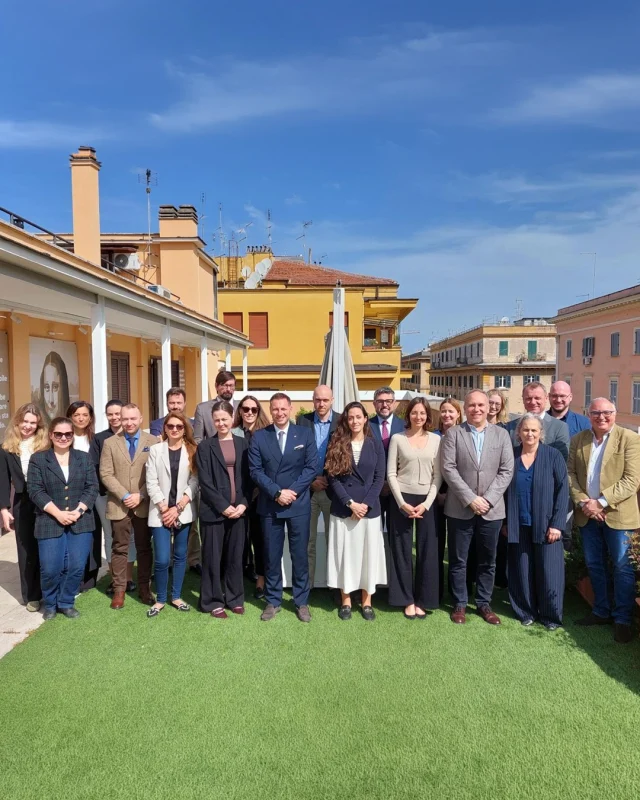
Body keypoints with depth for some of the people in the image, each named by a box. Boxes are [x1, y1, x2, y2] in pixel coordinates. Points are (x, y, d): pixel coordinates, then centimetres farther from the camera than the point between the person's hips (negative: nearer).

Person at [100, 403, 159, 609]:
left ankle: (144, 588, 20)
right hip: (118, 505, 1)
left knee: (144, 547, 9)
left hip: (144, 505, 0)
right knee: (119, 548, 9)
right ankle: (119, 589, 19)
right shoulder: (110, 443, 3)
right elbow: (106, 474, -3)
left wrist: (140, 495, -12)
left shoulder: (152, 441, 0)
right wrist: (124, 496, -12)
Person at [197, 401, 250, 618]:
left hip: (239, 509, 2)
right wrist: (223, 506, -12)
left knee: (235, 556, 10)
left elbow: (248, 477, 5)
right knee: (213, 557, 5)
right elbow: (205, 481, -6)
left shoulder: (243, 443, 6)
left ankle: (234, 598, 24)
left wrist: (243, 504, -7)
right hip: (214, 510, -2)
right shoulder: (205, 446, 0)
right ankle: (213, 601, 18)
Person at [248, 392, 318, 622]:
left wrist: (292, 491, -14)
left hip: (299, 504, 0)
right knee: (271, 555, 10)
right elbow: (255, 471, -4)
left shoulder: (305, 434, 1)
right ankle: (273, 601, 24)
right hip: (269, 505, 1)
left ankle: (302, 602, 21)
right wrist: (277, 492, -14)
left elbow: (312, 467, -4)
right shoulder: (259, 437, 2)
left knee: (300, 555, 7)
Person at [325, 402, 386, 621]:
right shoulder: (337, 444, 1)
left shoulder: (375, 444, 3)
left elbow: (379, 478, -1)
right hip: (343, 509, 0)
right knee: (344, 553, 6)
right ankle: (346, 601, 19)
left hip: (369, 509, 1)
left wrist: (365, 504, -12)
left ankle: (366, 601, 19)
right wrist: (350, 503, -13)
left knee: (368, 553, 6)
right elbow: (333, 478, -4)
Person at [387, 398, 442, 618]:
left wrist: (426, 503, -9)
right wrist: (402, 503, -10)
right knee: (402, 551, 4)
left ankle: (423, 600, 18)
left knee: (427, 551, 5)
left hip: (426, 501, 1)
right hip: (401, 499, -1)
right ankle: (408, 601, 16)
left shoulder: (436, 440, 3)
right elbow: (391, 474, -2)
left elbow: (438, 475, 1)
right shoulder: (397, 438, -1)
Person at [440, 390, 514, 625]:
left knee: (488, 561, 12)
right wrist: (470, 498, -15)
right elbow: (448, 469, -8)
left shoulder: (501, 434, 5)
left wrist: (488, 499, -11)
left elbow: (506, 470, -1)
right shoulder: (453, 433, -1)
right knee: (458, 560, 7)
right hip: (460, 508, -1)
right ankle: (460, 604, 22)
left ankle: (484, 604, 27)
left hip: (492, 509, 2)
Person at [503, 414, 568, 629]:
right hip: (518, 525, 2)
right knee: (522, 571, 9)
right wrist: (505, 522, 4)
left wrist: (557, 524, -11)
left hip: (546, 525, -2)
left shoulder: (553, 456, -4)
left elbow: (563, 490, -6)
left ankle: (551, 615, 20)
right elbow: (505, 490, 7)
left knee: (548, 571, 3)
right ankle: (526, 612, 24)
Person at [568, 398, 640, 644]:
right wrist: (582, 502, -11)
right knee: (594, 565, 14)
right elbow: (570, 473, 4)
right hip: (587, 514, 4)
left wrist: (601, 502, -18)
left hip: (618, 514, -4)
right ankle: (601, 611, 30)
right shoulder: (578, 439, 5)